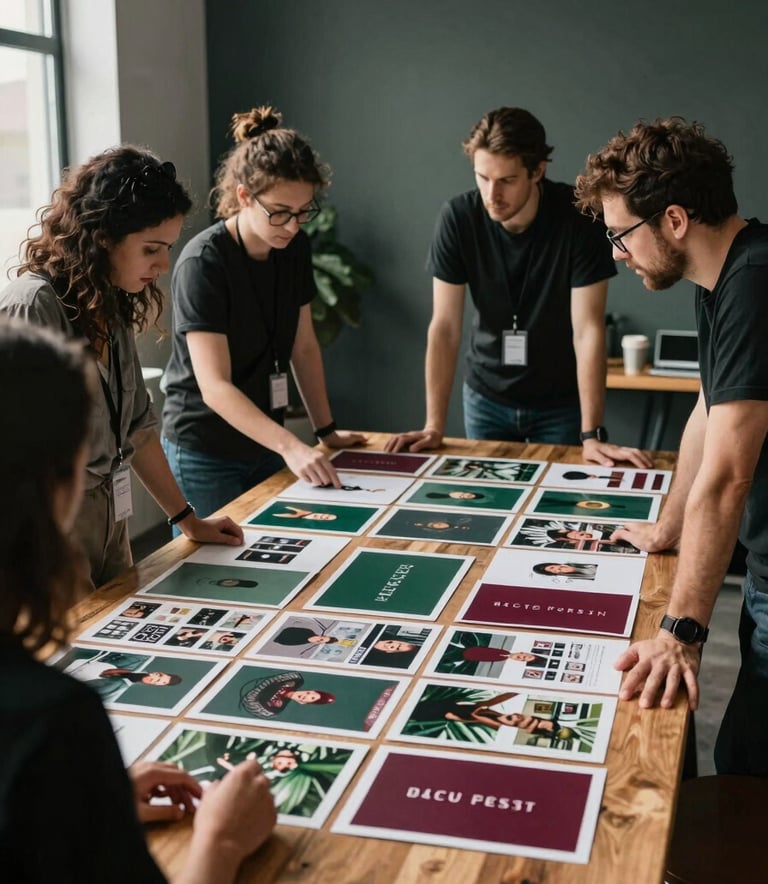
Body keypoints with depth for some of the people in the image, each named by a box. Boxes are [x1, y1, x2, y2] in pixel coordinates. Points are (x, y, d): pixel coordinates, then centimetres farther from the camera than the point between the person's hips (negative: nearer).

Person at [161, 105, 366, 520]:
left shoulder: (295, 248, -1)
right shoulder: (203, 263, -21)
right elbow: (215, 387, -27)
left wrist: (326, 430, 8)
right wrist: (291, 446, -35)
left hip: (265, 443, 6)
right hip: (205, 453, -6)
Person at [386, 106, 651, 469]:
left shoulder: (578, 218, -20)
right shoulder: (458, 217, -15)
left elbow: (588, 329, -21)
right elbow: (445, 326, -13)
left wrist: (591, 435, -25)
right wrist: (434, 426, -16)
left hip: (561, 403, -1)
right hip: (486, 398, 2)